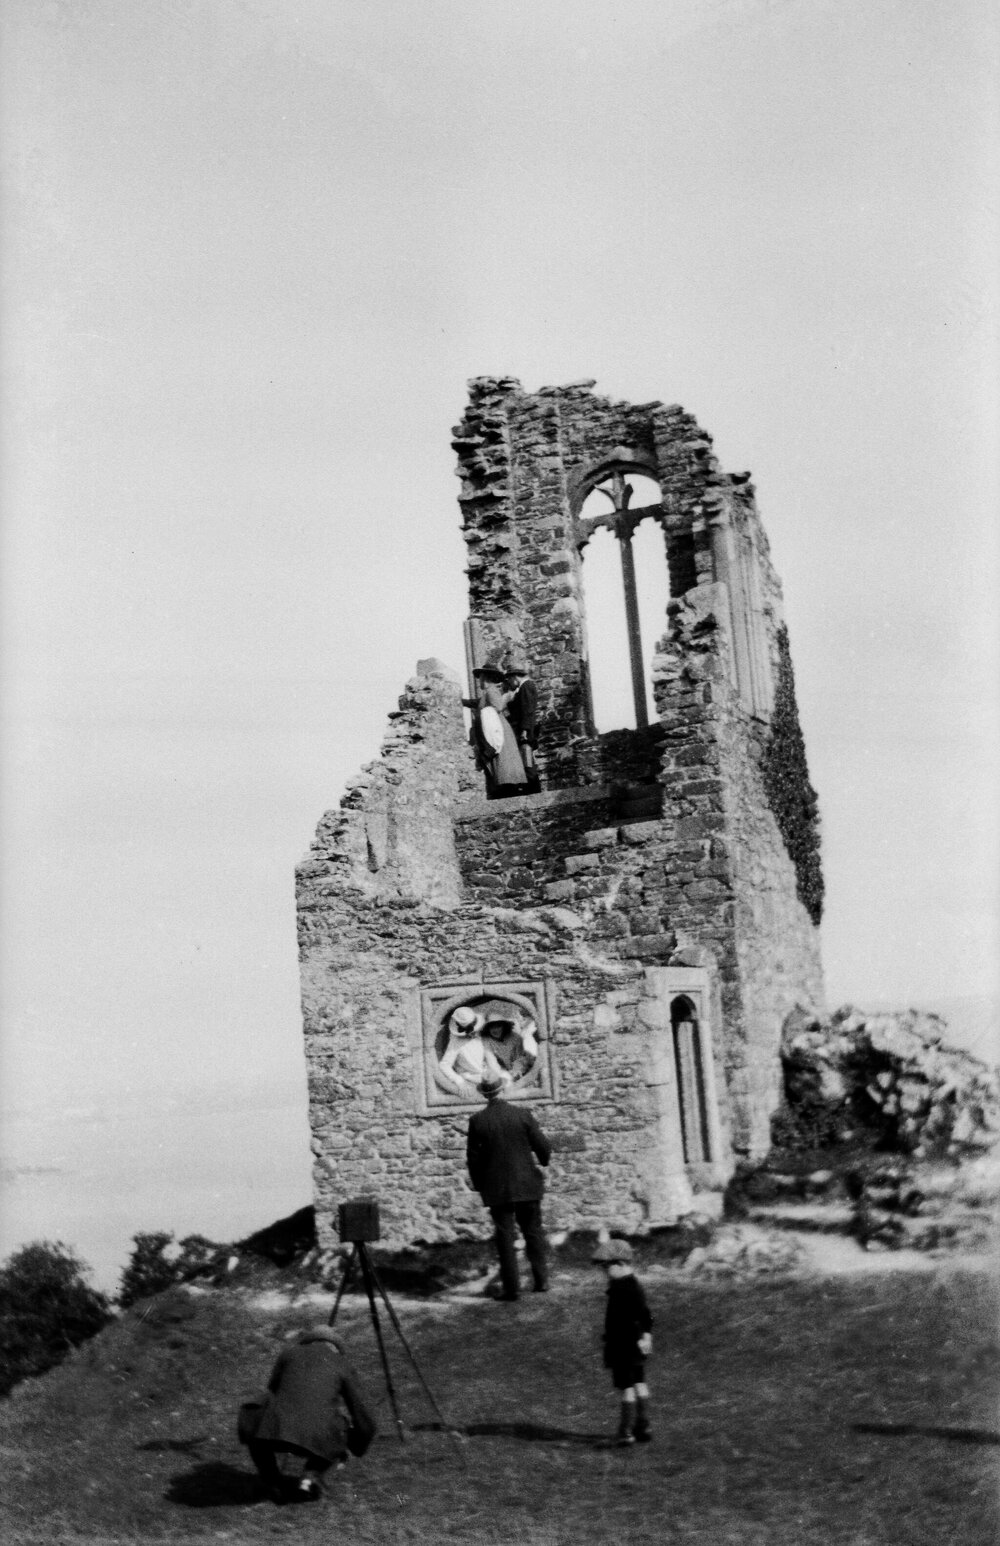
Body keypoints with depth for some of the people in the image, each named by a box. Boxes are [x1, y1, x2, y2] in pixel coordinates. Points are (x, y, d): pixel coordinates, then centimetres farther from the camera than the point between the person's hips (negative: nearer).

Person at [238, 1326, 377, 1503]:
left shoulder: (289, 1353, 25)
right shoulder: (342, 1364, 23)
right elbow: (363, 1417, 24)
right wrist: (356, 1448, 42)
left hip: (277, 1429, 0)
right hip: (317, 1436, 0)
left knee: (251, 1423, 32)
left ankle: (274, 1482, 18)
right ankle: (311, 1477, 7)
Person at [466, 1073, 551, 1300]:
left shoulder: (477, 1121, -8)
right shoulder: (523, 1114, -8)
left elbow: (473, 1158, -4)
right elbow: (543, 1147, -3)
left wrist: (479, 1185, 9)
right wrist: (543, 1161, 19)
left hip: (497, 1189, -1)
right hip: (527, 1185, 1)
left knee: (505, 1237, 5)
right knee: (533, 1232, 15)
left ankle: (512, 1287, 5)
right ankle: (541, 1280, 19)